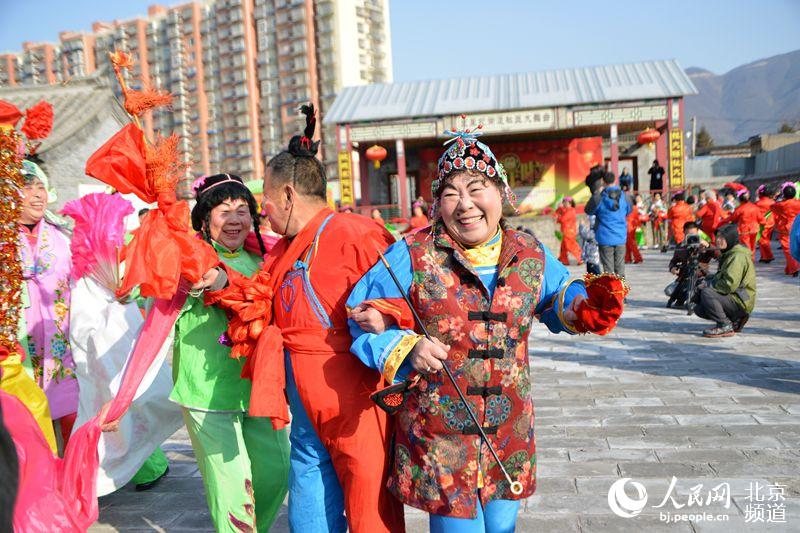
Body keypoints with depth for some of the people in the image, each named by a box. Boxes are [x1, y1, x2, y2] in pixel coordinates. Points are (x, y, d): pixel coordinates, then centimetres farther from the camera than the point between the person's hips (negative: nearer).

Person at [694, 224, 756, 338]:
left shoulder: (738, 256, -19)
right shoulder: (729, 254, 15)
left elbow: (730, 285, -27)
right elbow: (721, 276, 19)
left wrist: (708, 284, -16)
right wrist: (706, 279, 1)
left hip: (741, 302, -10)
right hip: (733, 298, 10)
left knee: (706, 293, -27)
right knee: (699, 309, 7)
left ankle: (725, 326, -17)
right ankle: (734, 321, 12)